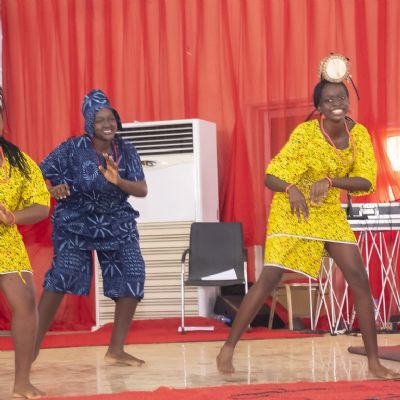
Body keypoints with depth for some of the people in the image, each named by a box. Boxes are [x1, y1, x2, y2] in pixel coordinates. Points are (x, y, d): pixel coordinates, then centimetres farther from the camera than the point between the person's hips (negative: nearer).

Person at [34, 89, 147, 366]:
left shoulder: (126, 152, -1)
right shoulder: (74, 148, -11)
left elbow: (142, 190, -7)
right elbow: (41, 172, -14)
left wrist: (118, 181, -27)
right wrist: (52, 188, -36)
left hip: (117, 226, 4)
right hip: (76, 224, -4)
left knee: (133, 278, -6)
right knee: (63, 276, -19)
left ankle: (116, 350, 8)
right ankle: (32, 347, -10)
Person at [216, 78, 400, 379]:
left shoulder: (358, 133, -7)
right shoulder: (306, 133, -21)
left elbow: (366, 182, -12)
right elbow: (271, 176, -21)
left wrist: (330, 181, -28)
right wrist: (291, 189, -43)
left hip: (330, 213, 5)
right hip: (292, 211, -5)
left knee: (360, 282, -4)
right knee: (269, 278, -14)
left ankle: (374, 362, 3)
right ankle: (228, 348, -2)